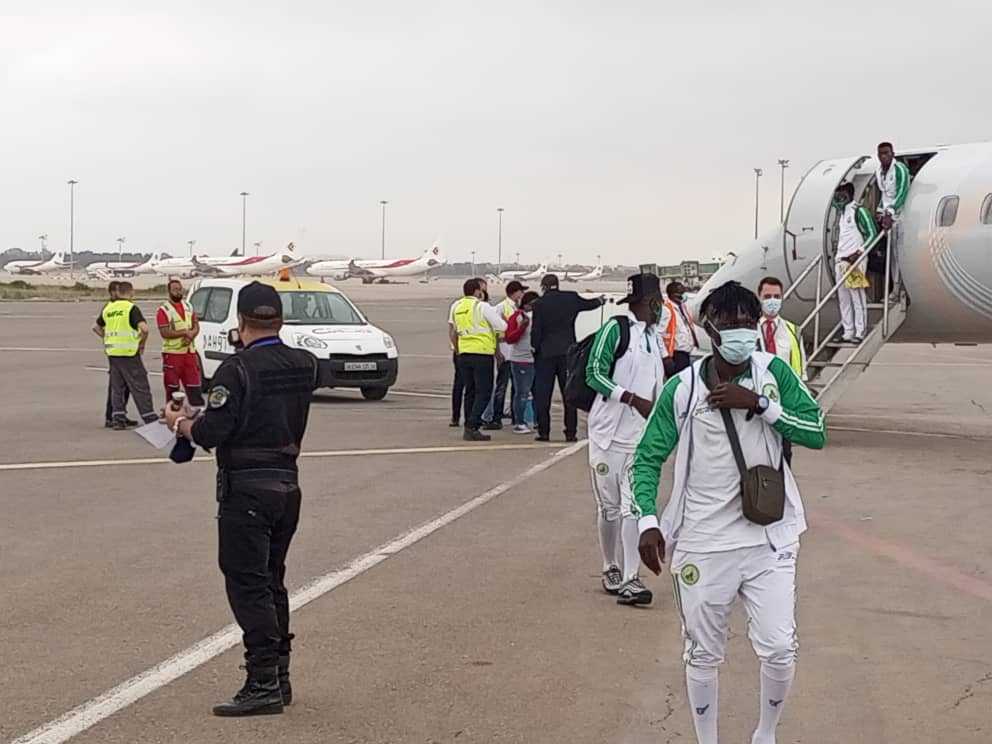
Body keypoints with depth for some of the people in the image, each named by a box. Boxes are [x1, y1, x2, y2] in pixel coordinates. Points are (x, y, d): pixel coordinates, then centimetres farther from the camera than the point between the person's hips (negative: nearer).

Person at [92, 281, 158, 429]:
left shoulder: (108, 308, 10)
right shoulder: (132, 308, -10)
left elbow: (96, 328, 22)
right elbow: (144, 328, -22)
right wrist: (142, 344, -7)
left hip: (112, 353, 6)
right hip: (129, 353, -6)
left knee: (117, 388, 11)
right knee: (140, 387, 0)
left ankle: (118, 420, 8)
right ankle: (150, 419, 2)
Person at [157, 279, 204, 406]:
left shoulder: (188, 306, 13)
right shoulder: (163, 310, -7)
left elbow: (196, 326, 11)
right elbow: (165, 333, -15)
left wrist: (191, 335, -11)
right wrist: (185, 332, -16)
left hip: (190, 352, 5)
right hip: (172, 353, -5)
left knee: (194, 384, 5)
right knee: (172, 387, 0)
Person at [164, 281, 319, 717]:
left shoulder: (237, 369, -16)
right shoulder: (305, 366, 5)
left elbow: (210, 433, -18)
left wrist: (178, 422, 3)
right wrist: (201, 415, 19)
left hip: (246, 489, -7)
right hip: (288, 484, 7)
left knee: (247, 585, -3)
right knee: (272, 582, 17)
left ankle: (264, 684, -4)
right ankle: (280, 676, 23)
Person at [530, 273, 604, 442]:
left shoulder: (540, 304, -6)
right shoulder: (571, 298, 1)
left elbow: (535, 331, -7)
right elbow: (589, 304, 21)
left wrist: (535, 348, 8)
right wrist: (600, 300, 43)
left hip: (545, 354, -2)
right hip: (567, 352, 2)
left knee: (542, 395, 4)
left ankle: (543, 432, 2)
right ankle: (571, 432, 4)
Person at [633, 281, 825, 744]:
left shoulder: (774, 372, -3)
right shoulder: (681, 388, -6)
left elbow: (817, 432, -8)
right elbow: (647, 459, -1)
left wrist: (759, 403, -19)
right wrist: (649, 523, -13)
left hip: (768, 539, 1)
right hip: (701, 544, 0)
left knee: (779, 650, -1)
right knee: (702, 656, 10)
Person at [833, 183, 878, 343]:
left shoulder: (859, 211, -7)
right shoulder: (841, 213, 18)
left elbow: (872, 234, -10)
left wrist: (859, 252, -17)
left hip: (854, 261, -8)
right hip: (840, 261, 8)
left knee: (858, 299, -6)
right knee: (843, 299, 8)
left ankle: (859, 333, -4)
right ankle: (848, 332, 13)